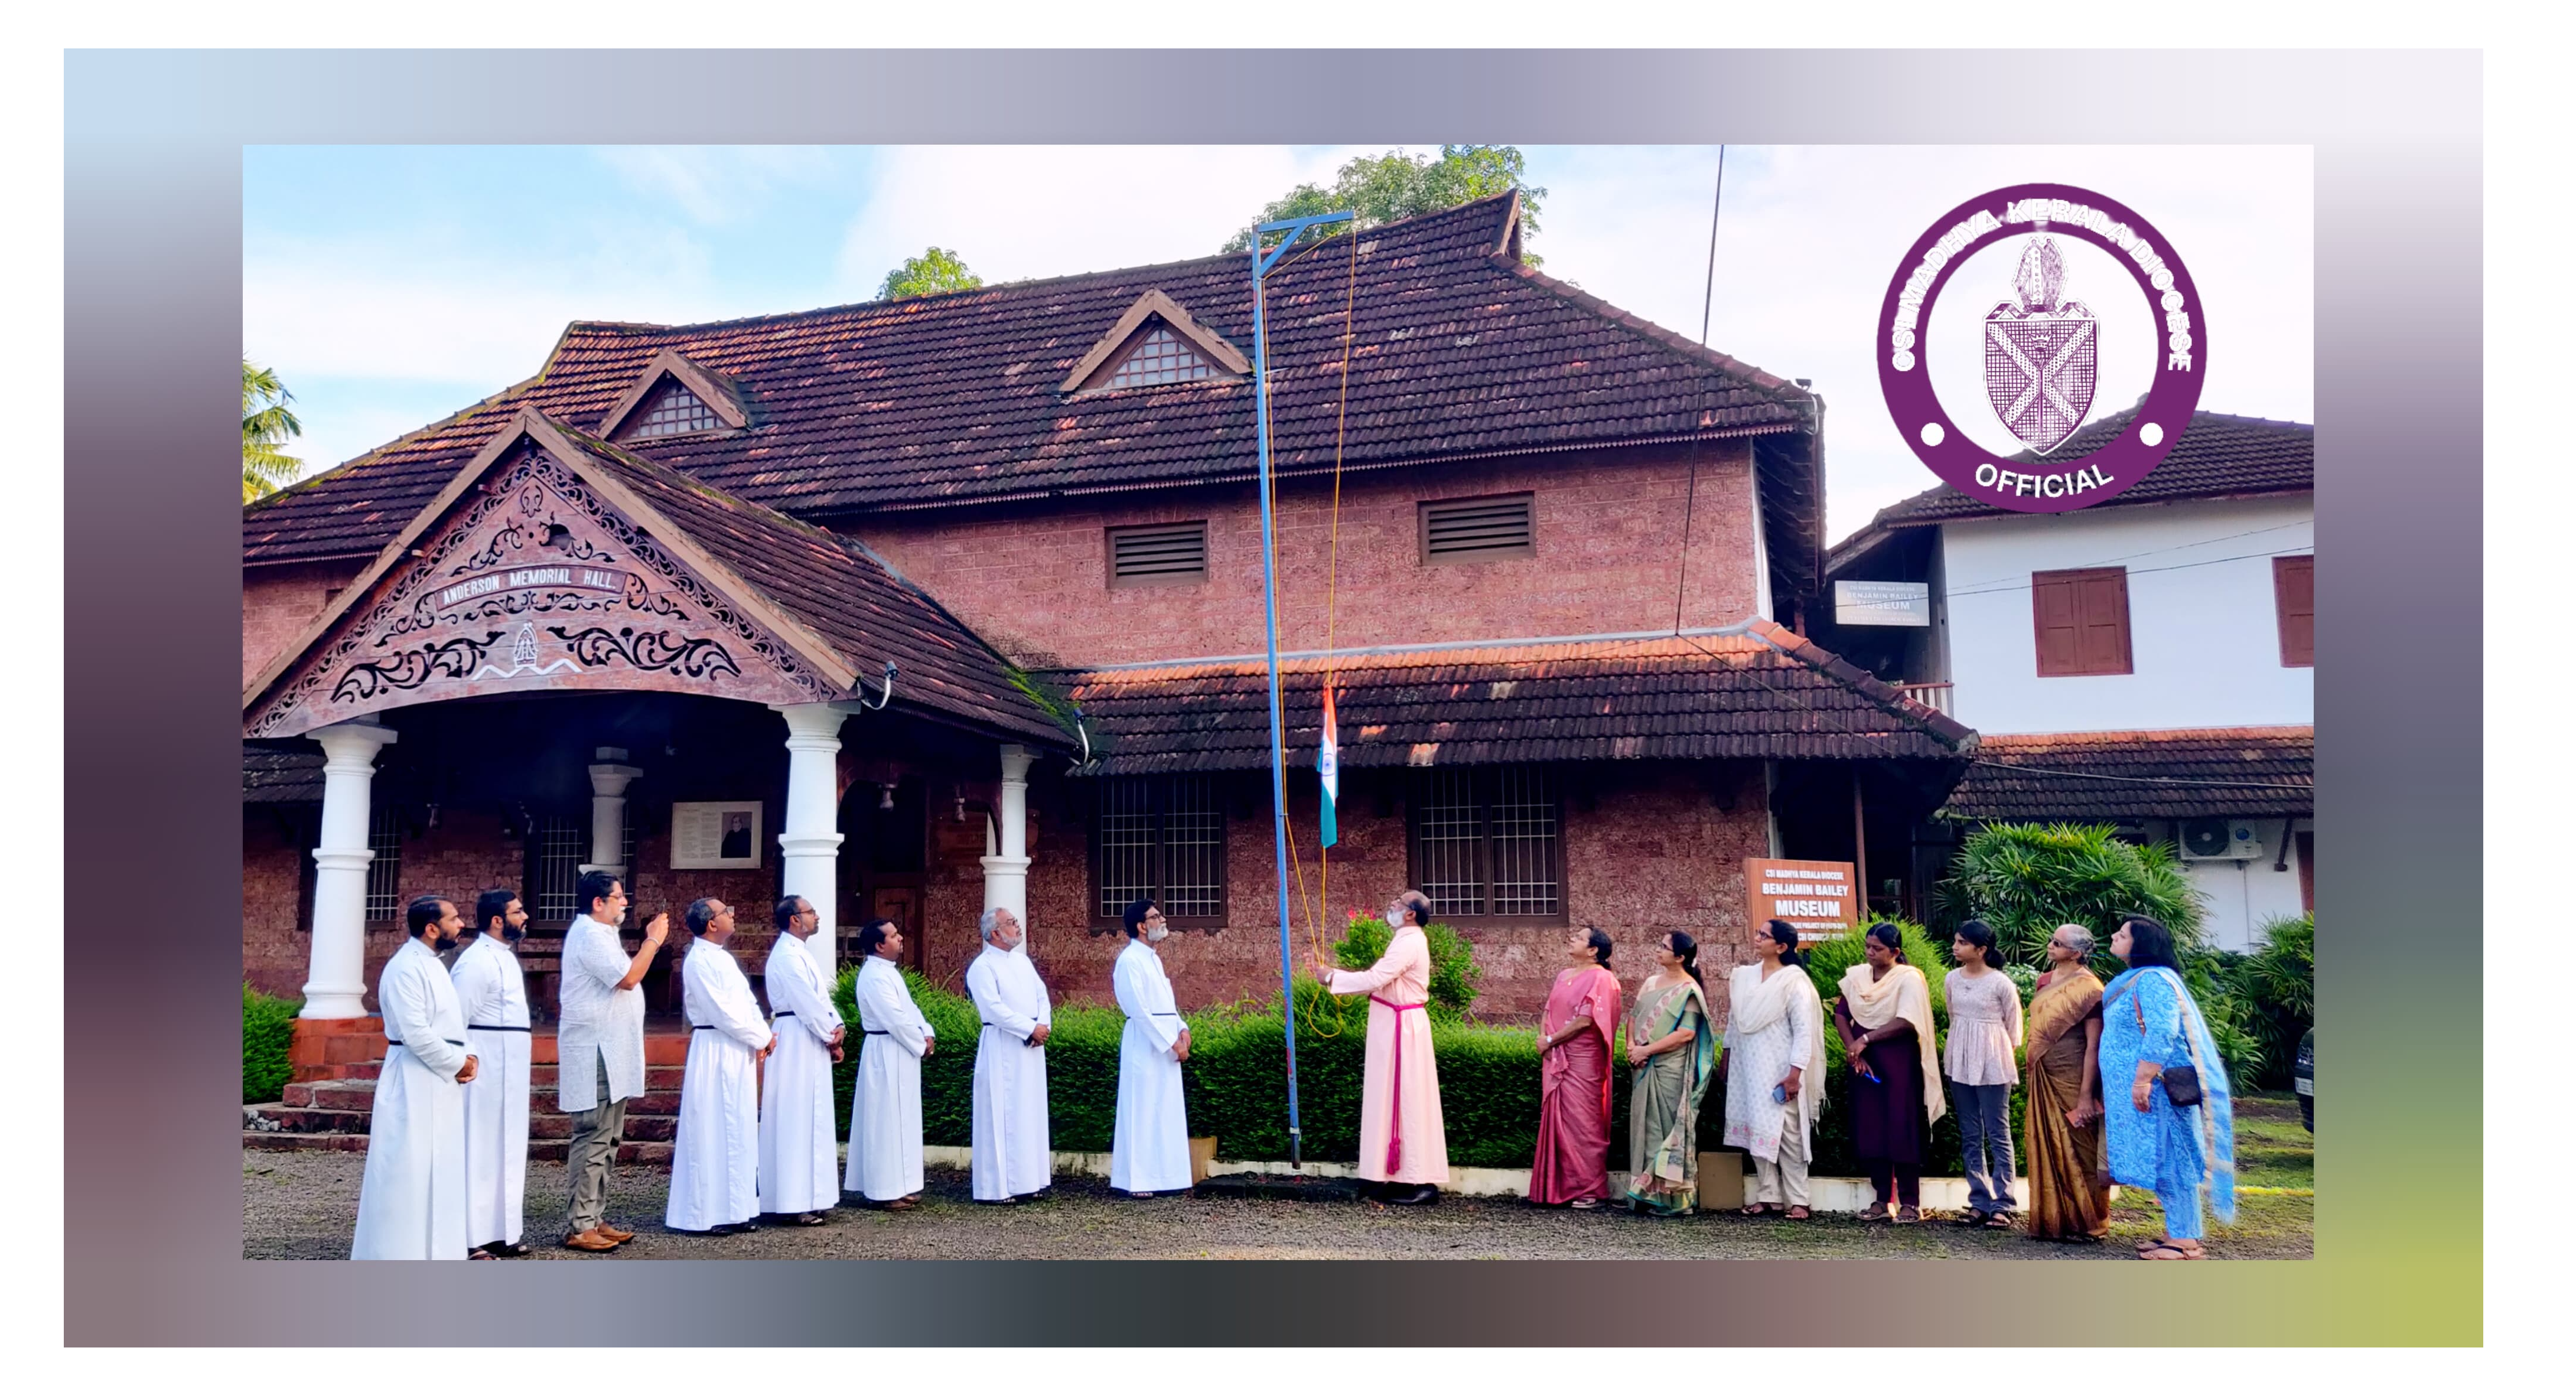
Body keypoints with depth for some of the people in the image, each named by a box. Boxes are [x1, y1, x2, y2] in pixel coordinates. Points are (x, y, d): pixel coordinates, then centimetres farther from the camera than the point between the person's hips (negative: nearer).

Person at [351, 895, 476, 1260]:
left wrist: (468, 1057, 0)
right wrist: (458, 1062, -12)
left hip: (441, 1081, 10)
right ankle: (403, 1250, 0)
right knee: (410, 1167, -5)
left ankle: (432, 1247, 22)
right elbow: (417, 1034, -23)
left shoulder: (432, 964, 14)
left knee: (440, 1166, 14)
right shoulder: (406, 968, -16)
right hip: (415, 1084, -10)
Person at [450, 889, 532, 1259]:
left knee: (506, 1150, 14)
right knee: (480, 1150, -4)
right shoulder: (476, 960, -16)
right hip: (486, 1070, -10)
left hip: (508, 1071, 10)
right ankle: (470, 1238, 2)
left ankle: (498, 1232, 22)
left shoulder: (504, 956, 14)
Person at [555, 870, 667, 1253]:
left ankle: (595, 1218, 19)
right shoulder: (589, 935, -14)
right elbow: (628, 977, -21)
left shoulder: (600, 934, 20)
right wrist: (653, 939, -13)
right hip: (594, 1053, -11)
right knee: (593, 1139, -9)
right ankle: (579, 1227, -6)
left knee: (607, 1139, 14)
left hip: (610, 1054, 11)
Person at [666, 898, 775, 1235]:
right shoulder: (699, 961, -14)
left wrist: (763, 1034, -2)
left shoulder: (723, 958, 16)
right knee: (713, 1131, -5)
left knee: (738, 1131, 12)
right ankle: (707, 1213, 2)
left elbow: (747, 1001, 15)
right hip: (715, 1054, -9)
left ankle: (734, 1209, 18)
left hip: (738, 1054, 10)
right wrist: (762, 1039, -11)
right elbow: (722, 1012, -19)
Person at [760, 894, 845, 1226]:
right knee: (797, 1120, -7)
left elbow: (821, 997, 15)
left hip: (812, 1041, 10)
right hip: (797, 1044, -10)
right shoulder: (787, 955, -15)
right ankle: (795, 1201, -5)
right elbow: (806, 1001, -18)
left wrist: (836, 1029, 2)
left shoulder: (799, 953, 17)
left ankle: (807, 1196, 18)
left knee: (811, 1119, 12)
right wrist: (831, 1034, -7)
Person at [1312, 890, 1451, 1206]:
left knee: (1406, 1100, -7)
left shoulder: (1409, 943, -16)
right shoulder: (1407, 941, 16)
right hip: (1395, 1026, 10)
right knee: (1399, 1100, 10)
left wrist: (1331, 977, -11)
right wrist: (1335, 976, 8)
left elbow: (1373, 980, -22)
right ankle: (1406, 1177, 13)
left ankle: (1423, 1182, -4)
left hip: (1402, 1028, -10)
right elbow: (1378, 981, 15)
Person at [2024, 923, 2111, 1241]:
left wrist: (2086, 1095, -19)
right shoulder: (2046, 981, 11)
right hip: (2045, 1080, 7)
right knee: (2048, 1149, 11)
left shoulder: (2086, 987, -12)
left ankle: (2085, 1222, 12)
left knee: (2077, 1152, 1)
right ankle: (2053, 1219, 19)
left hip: (2072, 1081, -7)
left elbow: (2094, 1045, -16)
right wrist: (2035, 1077, 16)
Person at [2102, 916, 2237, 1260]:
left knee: (2169, 1159, -6)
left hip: (2158, 1087, -10)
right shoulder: (2136, 980, 16)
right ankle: (2176, 1232, 18)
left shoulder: (2152, 980, -16)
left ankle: (2185, 1240, -3)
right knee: (2164, 1160, 12)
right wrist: (2139, 1081, 26)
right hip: (2140, 1088, 10)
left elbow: (2162, 1035, -25)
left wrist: (2143, 1080, -26)